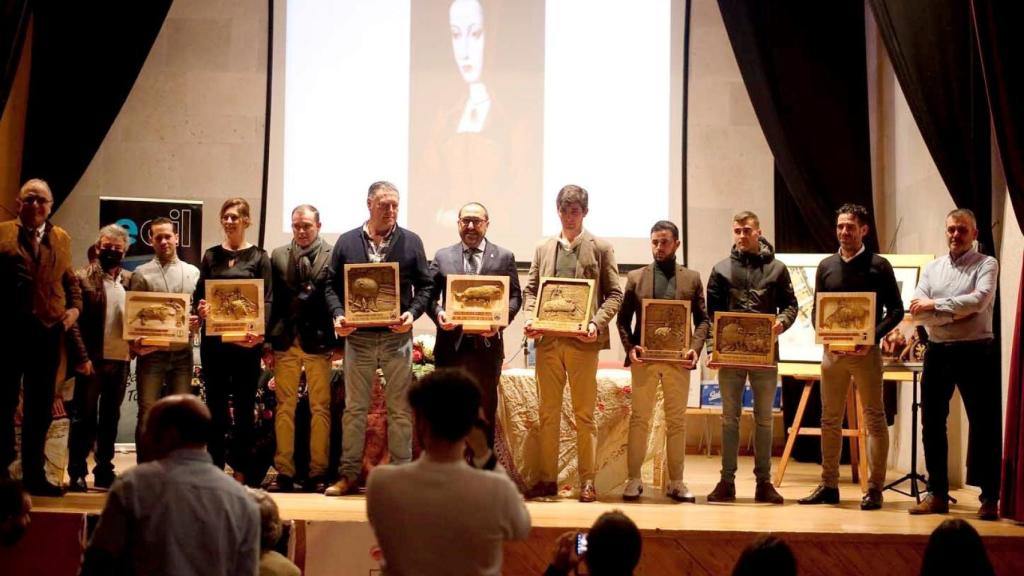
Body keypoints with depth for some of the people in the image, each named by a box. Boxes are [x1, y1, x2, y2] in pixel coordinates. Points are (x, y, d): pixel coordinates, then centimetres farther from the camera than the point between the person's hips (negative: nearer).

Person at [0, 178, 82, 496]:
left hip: (48, 331, 4)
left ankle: (34, 475, 18)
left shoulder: (61, 239, 11)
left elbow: (70, 279, 17)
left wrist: (75, 307, 2)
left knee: (40, 409, 9)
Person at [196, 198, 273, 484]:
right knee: (215, 404, 5)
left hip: (247, 340, -2)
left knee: (244, 406, 3)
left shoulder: (258, 256, 4)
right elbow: (199, 294, 10)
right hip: (214, 339, 2)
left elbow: (267, 300, -2)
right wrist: (201, 308, -13)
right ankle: (215, 468, 11)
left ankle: (241, 472, 8)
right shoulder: (211, 256, 12)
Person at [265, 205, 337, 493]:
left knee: (320, 408, 2)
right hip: (285, 341, 3)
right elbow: (271, 301, 7)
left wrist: (336, 339, -10)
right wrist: (267, 343, 2)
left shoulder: (332, 255, 0)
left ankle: (318, 472, 8)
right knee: (285, 407, 5)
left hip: (318, 341, -2)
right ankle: (284, 471, 11)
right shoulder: (278, 256, 9)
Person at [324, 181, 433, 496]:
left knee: (400, 409, 4)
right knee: (354, 408, 6)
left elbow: (424, 286, 5)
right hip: (357, 336, 1)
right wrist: (338, 314, -10)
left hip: (397, 335, -1)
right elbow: (332, 285, 7)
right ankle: (349, 474, 13)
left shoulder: (411, 242, 4)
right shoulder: (347, 242, 6)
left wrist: (412, 313, -12)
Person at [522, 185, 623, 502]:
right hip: (548, 339, 3)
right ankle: (547, 478, 13)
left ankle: (587, 480, 6)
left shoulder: (601, 248, 4)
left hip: (582, 341, -3)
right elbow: (530, 289, 14)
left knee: (584, 414, 1)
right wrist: (531, 318, -5)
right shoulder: (543, 249, 14)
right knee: (548, 412, 7)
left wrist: (597, 324, -14)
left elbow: (614, 294, 1)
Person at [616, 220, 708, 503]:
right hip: (644, 358, 0)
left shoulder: (692, 278, 9)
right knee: (639, 419, 1)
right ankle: (634, 479, 7)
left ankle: (676, 482, 12)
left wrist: (695, 348, -9)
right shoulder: (635, 277, 8)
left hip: (678, 359, 1)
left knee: (677, 421, 5)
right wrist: (630, 347, -9)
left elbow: (702, 320, 7)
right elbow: (623, 319, 6)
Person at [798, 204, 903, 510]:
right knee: (830, 420, 7)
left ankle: (874, 488, 3)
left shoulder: (878, 266, 0)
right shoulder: (826, 266, 11)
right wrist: (826, 338, -6)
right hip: (832, 351, 4)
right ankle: (829, 485, 14)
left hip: (866, 351, -4)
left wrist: (872, 338, -14)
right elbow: (816, 311, 13)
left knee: (874, 420, -1)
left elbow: (895, 310, -1)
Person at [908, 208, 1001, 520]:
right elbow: (916, 312, -3)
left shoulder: (986, 265, -1)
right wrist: (957, 313, -14)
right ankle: (937, 494, 19)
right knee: (932, 424, 8)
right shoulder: (932, 268, 10)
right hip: (938, 352, 5)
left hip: (976, 352, -4)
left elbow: (979, 301, -19)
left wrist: (936, 304, -13)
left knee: (985, 425, -1)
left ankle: (990, 497, 7)